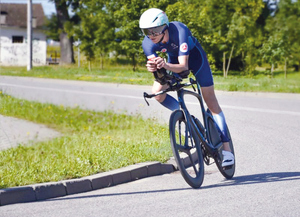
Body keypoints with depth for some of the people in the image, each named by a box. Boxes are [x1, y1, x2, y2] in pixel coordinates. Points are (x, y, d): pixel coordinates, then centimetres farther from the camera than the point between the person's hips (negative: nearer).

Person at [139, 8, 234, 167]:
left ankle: (226, 149, -6)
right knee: (157, 92, -16)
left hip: (194, 56, -4)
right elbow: (154, 63, -32)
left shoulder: (179, 31, -40)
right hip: (174, 58, 4)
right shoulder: (148, 43, -27)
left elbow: (183, 66, -44)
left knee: (210, 100, -6)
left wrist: (166, 65, -63)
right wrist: (153, 67, -56)